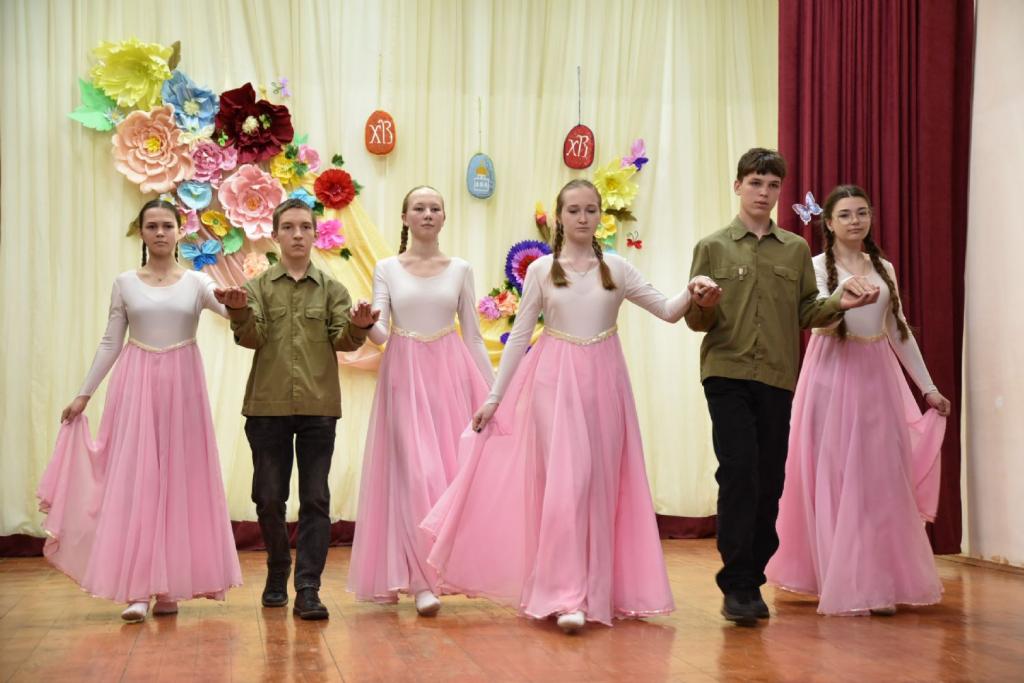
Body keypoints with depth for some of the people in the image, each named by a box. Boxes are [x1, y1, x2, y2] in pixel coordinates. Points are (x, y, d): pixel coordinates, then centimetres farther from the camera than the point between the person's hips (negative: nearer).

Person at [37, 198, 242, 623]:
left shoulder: (196, 282, 4)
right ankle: (137, 590, -7)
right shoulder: (124, 284, 6)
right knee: (134, 479, -5)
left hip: (182, 385, 0)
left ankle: (169, 586, 10)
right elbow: (110, 343, 9)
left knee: (179, 477, 2)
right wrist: (83, 394, 7)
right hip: (137, 385, 0)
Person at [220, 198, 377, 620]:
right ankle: (278, 573, 26)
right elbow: (251, 337, -6)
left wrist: (358, 326, -24)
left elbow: (343, 340, -2)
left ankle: (308, 589, -2)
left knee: (316, 500, -3)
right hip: (268, 406, 0)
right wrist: (239, 312, -26)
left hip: (318, 407, 0)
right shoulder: (259, 287, 7)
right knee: (268, 498, 6)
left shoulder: (331, 289, 8)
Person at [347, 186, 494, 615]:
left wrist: (494, 391, 7)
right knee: (417, 473, -9)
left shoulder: (460, 270, 8)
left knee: (455, 469, -2)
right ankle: (423, 580, -8)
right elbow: (379, 334, -2)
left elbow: (473, 337, 11)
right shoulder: (386, 269, 5)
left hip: (450, 374, 2)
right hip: (404, 375, -2)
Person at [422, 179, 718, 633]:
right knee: (564, 481, -9)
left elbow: (668, 312, 2)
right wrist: (494, 397, 3)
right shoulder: (541, 270, 3)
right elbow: (519, 336, 5)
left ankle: (593, 592, 12)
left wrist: (691, 293, -20)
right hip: (554, 380, -2)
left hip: (603, 382, 2)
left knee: (598, 484, 4)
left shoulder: (616, 269, 5)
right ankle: (566, 596, -7)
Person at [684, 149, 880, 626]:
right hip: (727, 374, -3)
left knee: (770, 480, 2)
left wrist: (838, 304, -8)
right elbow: (698, 321, 4)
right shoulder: (712, 247, 8)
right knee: (739, 473, -13)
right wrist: (702, 305, -18)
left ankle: (751, 581, 14)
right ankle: (737, 585, -7)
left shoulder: (796, 250, 14)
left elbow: (806, 313, 10)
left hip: (778, 378, 3)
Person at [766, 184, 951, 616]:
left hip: (878, 378, 4)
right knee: (835, 478, -3)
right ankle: (843, 585, 2)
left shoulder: (884, 268, 13)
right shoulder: (818, 266, -1)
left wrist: (928, 386, 15)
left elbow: (900, 330, 17)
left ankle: (880, 583, 8)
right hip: (834, 376, -4)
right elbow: (818, 321, -17)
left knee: (881, 478, 2)